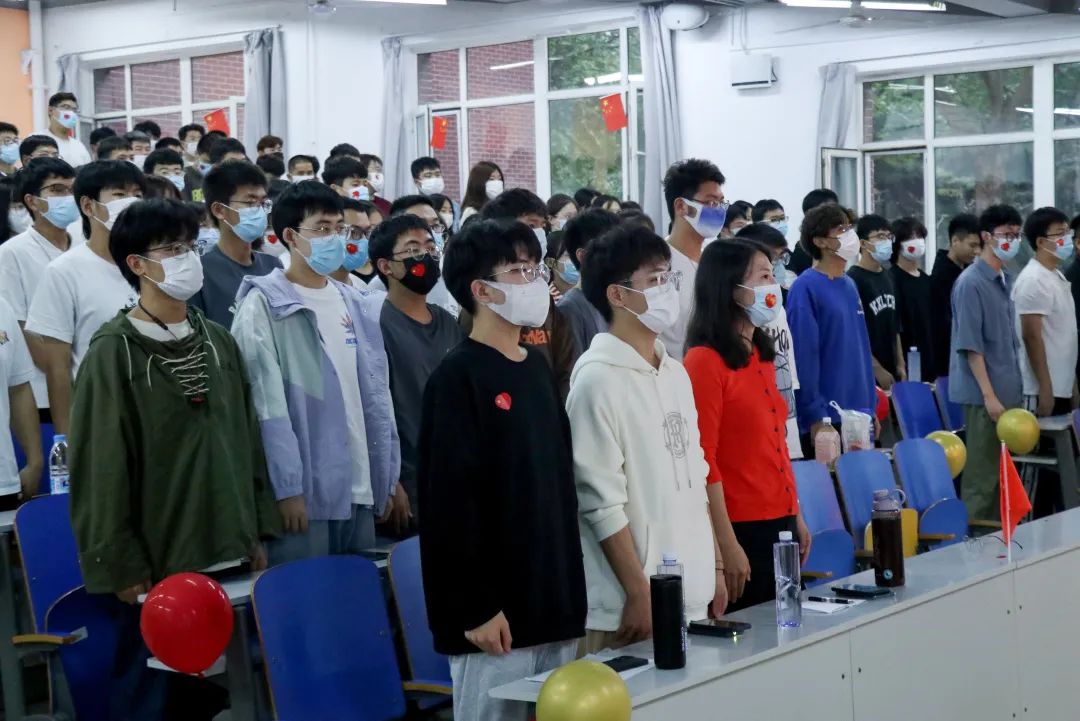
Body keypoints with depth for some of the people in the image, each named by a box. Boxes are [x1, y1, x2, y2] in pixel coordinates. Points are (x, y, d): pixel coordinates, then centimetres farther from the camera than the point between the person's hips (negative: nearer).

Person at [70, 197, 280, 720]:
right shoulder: (114, 352, -8)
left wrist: (258, 531, 11)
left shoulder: (218, 341, 9)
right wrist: (120, 565, -13)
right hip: (157, 562, -5)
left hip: (227, 553, 5)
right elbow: (101, 467, -11)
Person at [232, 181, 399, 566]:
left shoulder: (358, 306, 13)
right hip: (303, 490, -6)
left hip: (358, 488, 6)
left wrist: (387, 478, 10)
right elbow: (267, 404, -11)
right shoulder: (264, 305, -5)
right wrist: (286, 486, -16)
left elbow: (376, 395, 14)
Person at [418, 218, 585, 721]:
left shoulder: (538, 369, 13)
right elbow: (448, 500, -16)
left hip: (554, 604, 8)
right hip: (496, 612, -8)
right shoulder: (457, 377, -11)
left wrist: (572, 587, 14)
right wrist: (475, 607, -18)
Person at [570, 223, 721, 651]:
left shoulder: (676, 374, 11)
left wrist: (714, 566, 14)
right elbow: (602, 503, -16)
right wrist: (639, 594, -16)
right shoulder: (598, 379, -12)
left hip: (693, 597, 7)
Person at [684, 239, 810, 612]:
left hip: (780, 522, 8)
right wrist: (727, 545, -17)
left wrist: (796, 517, 18)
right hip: (741, 528, -8)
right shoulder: (704, 361, -12)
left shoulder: (761, 357, 13)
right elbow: (703, 460, -15)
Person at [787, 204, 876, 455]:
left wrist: (870, 405, 14)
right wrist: (816, 416, -18)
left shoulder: (849, 286, 12)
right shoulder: (805, 288, -12)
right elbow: (804, 357, -16)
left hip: (858, 414, 8)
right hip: (826, 418, -8)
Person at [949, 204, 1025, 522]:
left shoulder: (1004, 280, 12)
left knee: (1001, 473, 12)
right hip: (984, 397, -8)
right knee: (982, 475, -3)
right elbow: (970, 345, -17)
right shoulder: (970, 283, -13)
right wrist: (989, 395, -20)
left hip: (1008, 391, 8)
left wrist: (1013, 390, 16)